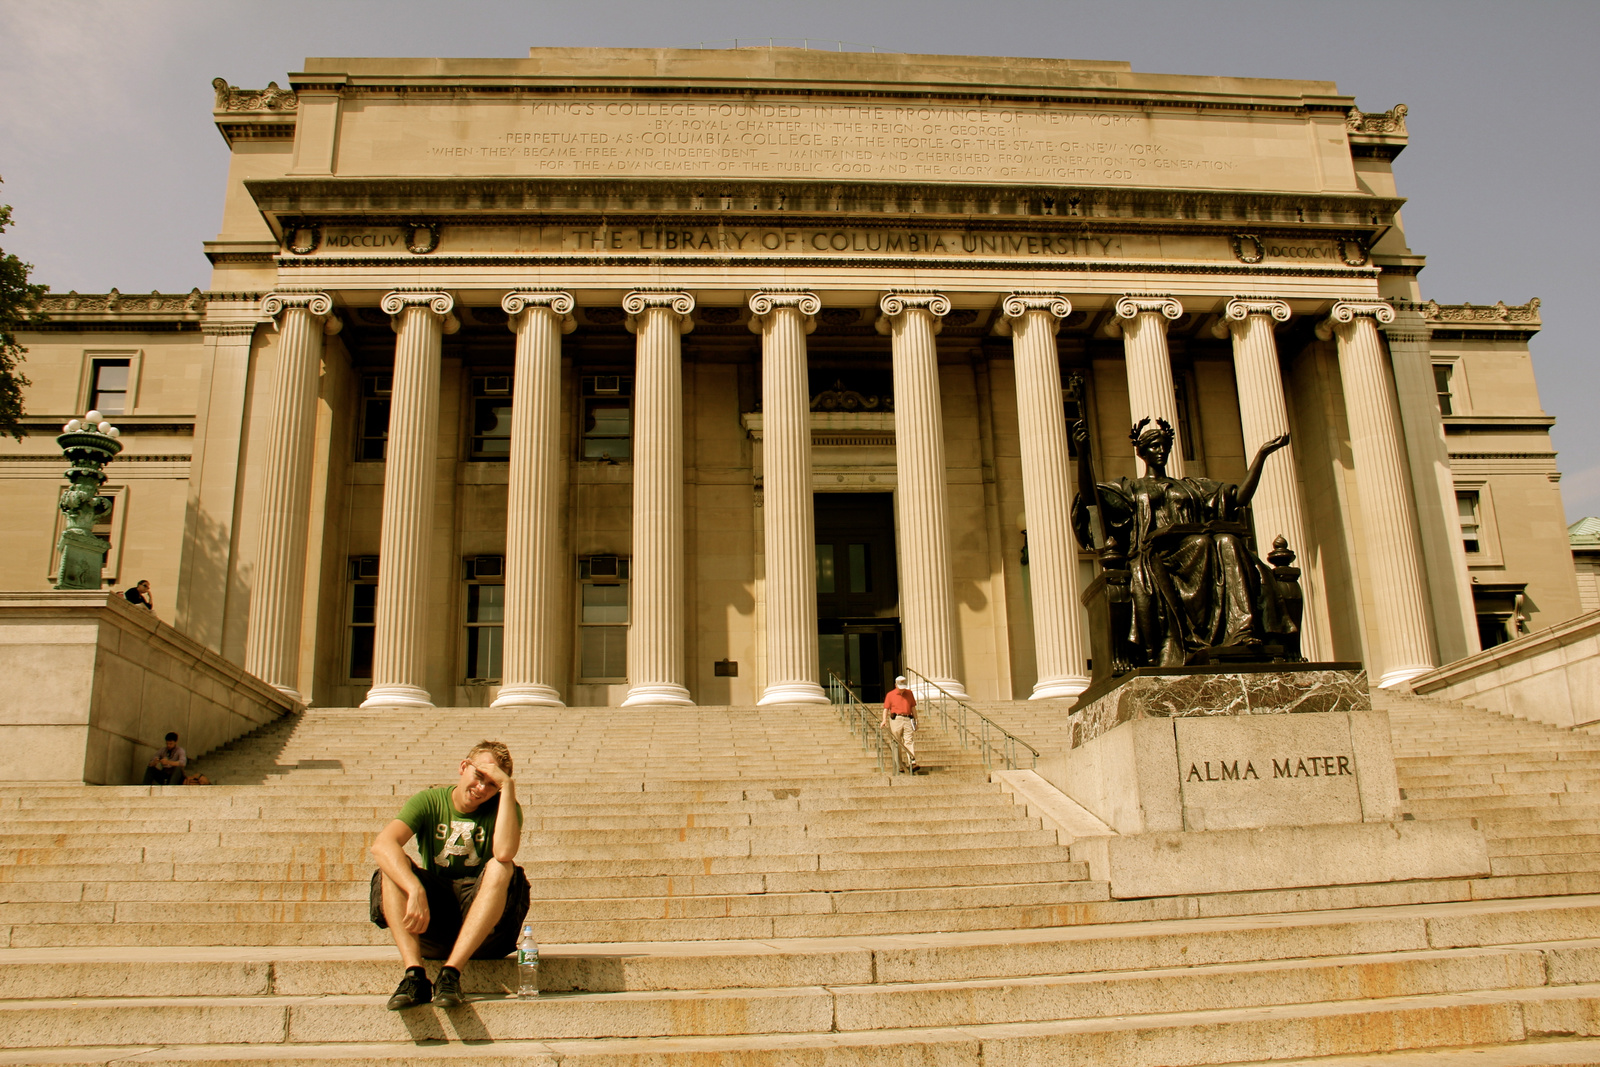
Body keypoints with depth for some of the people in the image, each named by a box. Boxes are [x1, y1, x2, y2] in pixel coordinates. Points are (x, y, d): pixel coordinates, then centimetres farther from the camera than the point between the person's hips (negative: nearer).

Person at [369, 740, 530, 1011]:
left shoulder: (503, 807, -2)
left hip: (483, 931, -1)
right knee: (394, 864, -20)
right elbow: (382, 844, -19)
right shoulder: (429, 802, 0)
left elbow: (504, 853, -26)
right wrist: (416, 890, -35)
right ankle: (414, 975, -31)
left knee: (501, 868, -27)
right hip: (429, 926, 2)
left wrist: (508, 786, -22)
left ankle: (451, 972, -33)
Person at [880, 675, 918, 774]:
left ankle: (912, 763, -21)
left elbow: (913, 708, 19)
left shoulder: (909, 693, 15)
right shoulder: (890, 695, 7)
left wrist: (916, 720, 15)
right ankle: (897, 766, 3)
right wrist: (884, 720, -13)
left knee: (909, 741, -10)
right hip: (896, 720, -2)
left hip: (908, 720, 2)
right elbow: (886, 708, 2)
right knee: (896, 743, 0)